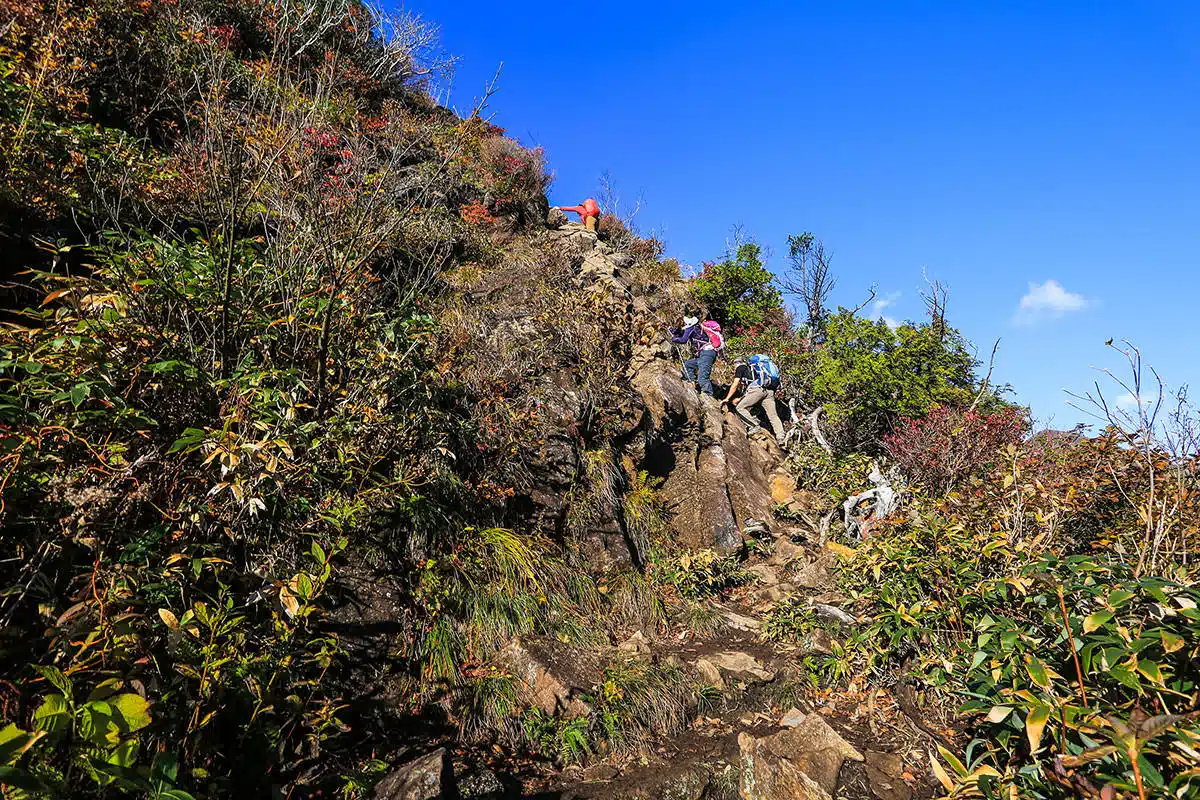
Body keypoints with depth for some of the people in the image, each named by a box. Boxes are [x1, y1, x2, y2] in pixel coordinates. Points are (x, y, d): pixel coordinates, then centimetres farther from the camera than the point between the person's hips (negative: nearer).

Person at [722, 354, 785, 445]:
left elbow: (735, 385, 9)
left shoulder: (740, 367, 17)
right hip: (770, 390, 8)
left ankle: (755, 426, -13)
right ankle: (781, 440, -9)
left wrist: (727, 399, 15)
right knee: (773, 416, 3)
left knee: (740, 408, -2)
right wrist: (739, 399, 48)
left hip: (758, 389, -7)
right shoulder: (751, 368, 39)